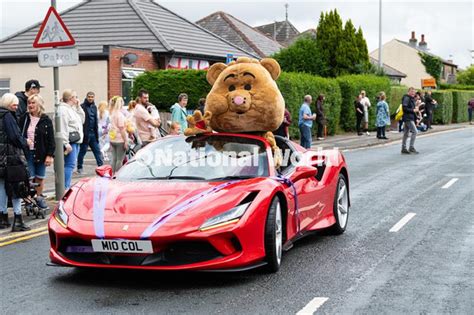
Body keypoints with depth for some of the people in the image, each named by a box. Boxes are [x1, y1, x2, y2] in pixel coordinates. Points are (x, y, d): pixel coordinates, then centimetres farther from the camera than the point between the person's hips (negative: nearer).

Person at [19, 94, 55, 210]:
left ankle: (39, 198, 27)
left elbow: (51, 139, -2)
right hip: (27, 152, 0)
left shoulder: (46, 120, -1)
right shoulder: (24, 119, 2)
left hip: (41, 153, 1)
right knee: (29, 178, -4)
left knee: (40, 178, 11)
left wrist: (50, 155, -8)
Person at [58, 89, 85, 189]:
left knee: (70, 165, 11)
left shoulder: (72, 109, 21)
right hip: (69, 142, -10)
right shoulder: (63, 109, -12)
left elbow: (82, 119, 22)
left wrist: (78, 107, 14)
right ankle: (65, 188, -13)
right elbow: (63, 128, -19)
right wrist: (66, 143, -24)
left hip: (76, 141, 10)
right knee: (70, 165, -13)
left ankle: (66, 187, 15)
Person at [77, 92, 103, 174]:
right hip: (85, 133, -6)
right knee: (82, 151, 4)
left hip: (93, 133, 6)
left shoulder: (94, 107, 14)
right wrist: (82, 132, -21)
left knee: (97, 151, 5)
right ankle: (79, 168, 15)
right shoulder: (82, 106, -9)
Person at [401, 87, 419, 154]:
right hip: (408, 118, -10)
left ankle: (403, 149, 13)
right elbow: (405, 108, -20)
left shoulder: (411, 98, 20)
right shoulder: (406, 98, -12)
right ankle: (411, 147, -11)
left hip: (410, 118, 10)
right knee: (414, 131, -13)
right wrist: (413, 110, -16)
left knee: (406, 133, 10)